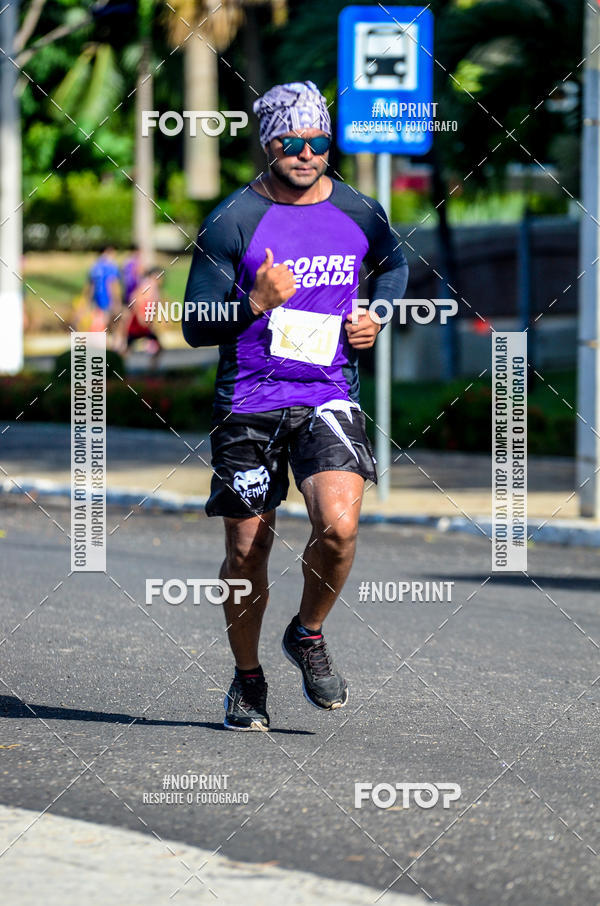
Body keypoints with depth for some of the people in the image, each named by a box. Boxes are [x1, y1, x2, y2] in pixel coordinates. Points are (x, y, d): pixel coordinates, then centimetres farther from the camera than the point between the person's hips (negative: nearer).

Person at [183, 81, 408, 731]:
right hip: (248, 403, -1)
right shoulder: (232, 221, -7)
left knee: (338, 526, -21)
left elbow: (393, 264, 26)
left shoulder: (360, 214, 3)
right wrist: (255, 305, -24)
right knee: (248, 549, 4)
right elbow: (195, 326, -6)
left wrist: (376, 318, 7)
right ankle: (247, 679, 26)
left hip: (329, 397, 1)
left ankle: (308, 636, 7)